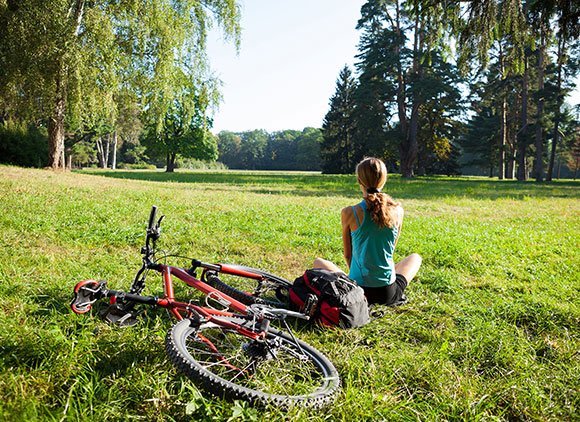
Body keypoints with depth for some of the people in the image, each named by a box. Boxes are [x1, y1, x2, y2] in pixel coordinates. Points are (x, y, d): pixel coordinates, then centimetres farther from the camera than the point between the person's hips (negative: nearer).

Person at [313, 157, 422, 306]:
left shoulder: (349, 213, -11)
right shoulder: (397, 211, -4)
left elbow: (347, 255, 1)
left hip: (357, 290, -2)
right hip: (388, 293, 3)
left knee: (318, 262, 25)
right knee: (415, 257, 32)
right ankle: (398, 295, 16)